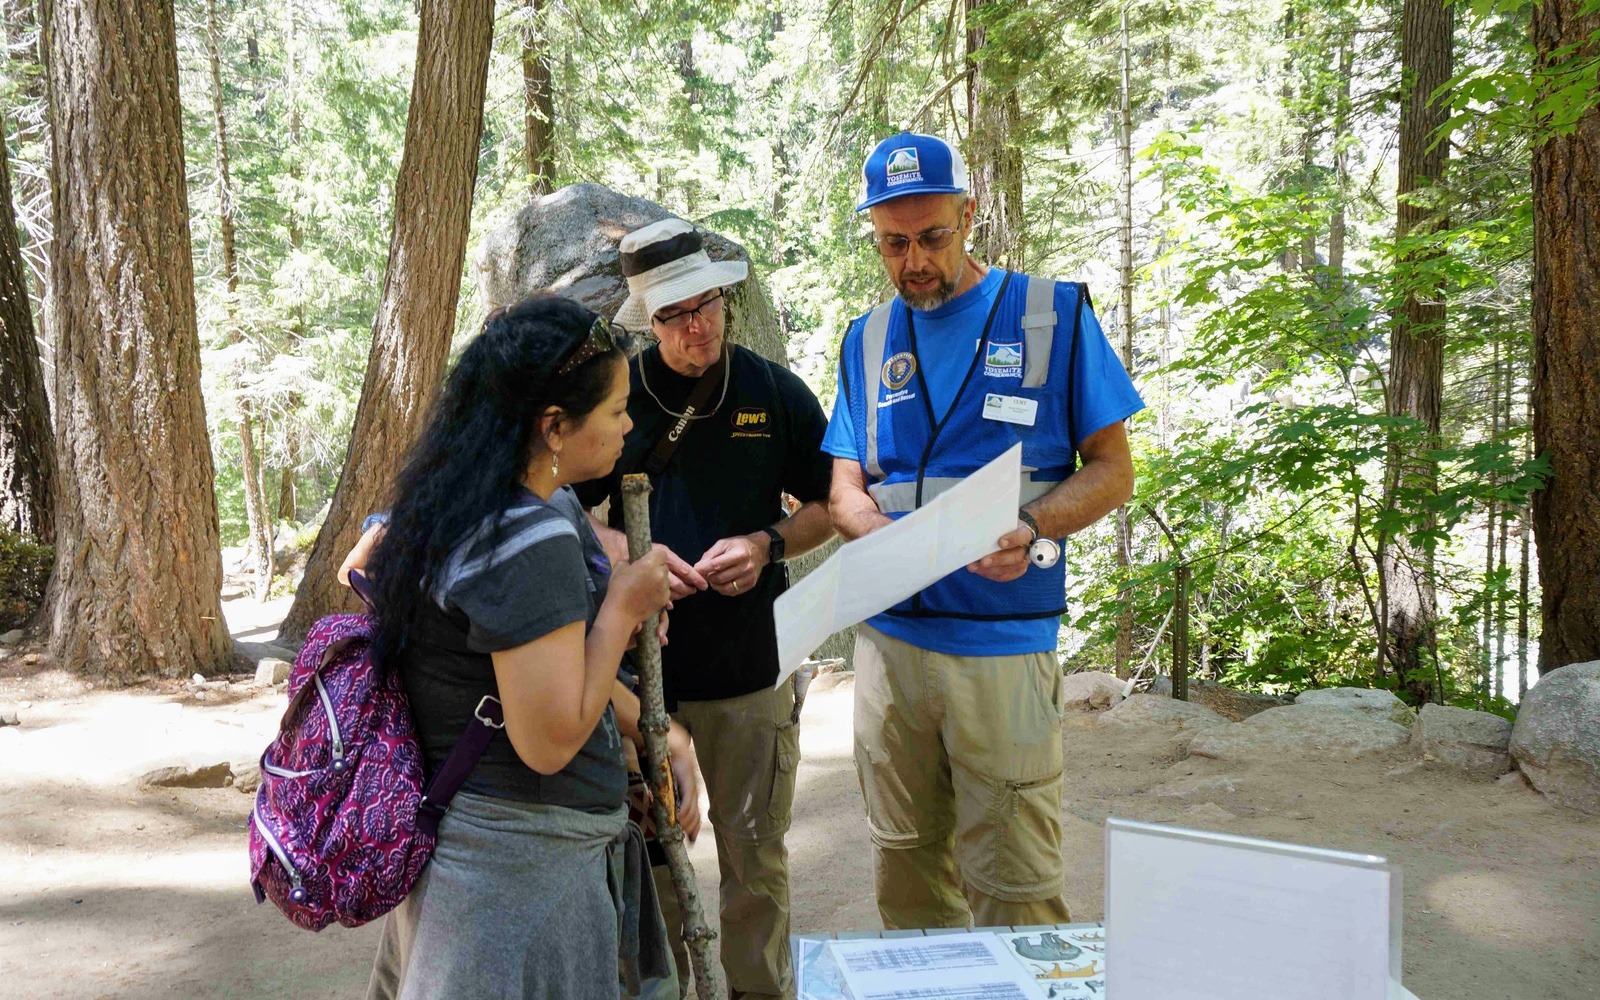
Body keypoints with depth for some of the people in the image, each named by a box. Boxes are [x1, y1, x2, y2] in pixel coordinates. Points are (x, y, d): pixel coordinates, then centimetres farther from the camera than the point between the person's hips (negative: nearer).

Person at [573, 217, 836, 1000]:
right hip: (639, 660, 1)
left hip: (748, 663, 0)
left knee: (754, 858, 11)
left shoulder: (776, 393, 0)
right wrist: (626, 552, -12)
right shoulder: (615, 395, 0)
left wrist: (767, 544, -11)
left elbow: (827, 507, 7)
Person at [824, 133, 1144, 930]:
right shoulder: (868, 338, 12)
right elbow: (845, 488, 11)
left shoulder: (1053, 313, 1)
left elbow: (1112, 471, 1)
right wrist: (883, 534, -13)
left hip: (1004, 643, -4)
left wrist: (1029, 528, -19)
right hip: (889, 636, 4)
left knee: (1010, 879, -1)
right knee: (905, 863, 16)